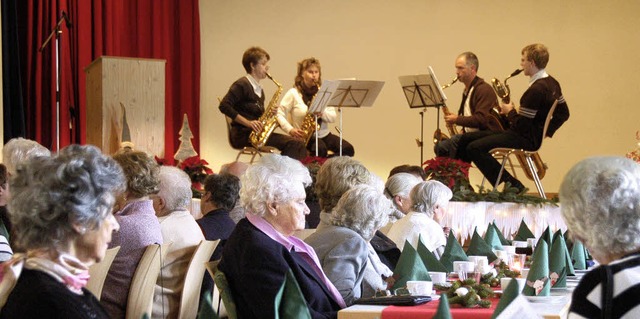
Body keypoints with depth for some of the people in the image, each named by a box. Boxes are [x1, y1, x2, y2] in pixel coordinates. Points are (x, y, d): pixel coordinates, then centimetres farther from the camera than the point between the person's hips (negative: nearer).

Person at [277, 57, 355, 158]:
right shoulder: (293, 93, -1)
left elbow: (333, 117, 7)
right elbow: (280, 114, -6)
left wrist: (322, 113, -14)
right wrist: (290, 130, -21)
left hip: (324, 134, 5)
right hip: (306, 137, -5)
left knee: (348, 149, -18)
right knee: (321, 149, -37)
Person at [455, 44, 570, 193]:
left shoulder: (536, 90, -22)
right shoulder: (551, 83, 9)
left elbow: (520, 125, -21)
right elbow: (563, 113, 18)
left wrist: (510, 112, -3)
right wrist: (545, 131, 13)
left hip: (526, 138, -10)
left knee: (474, 148, -23)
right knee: (466, 139, 7)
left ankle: (512, 185, -17)